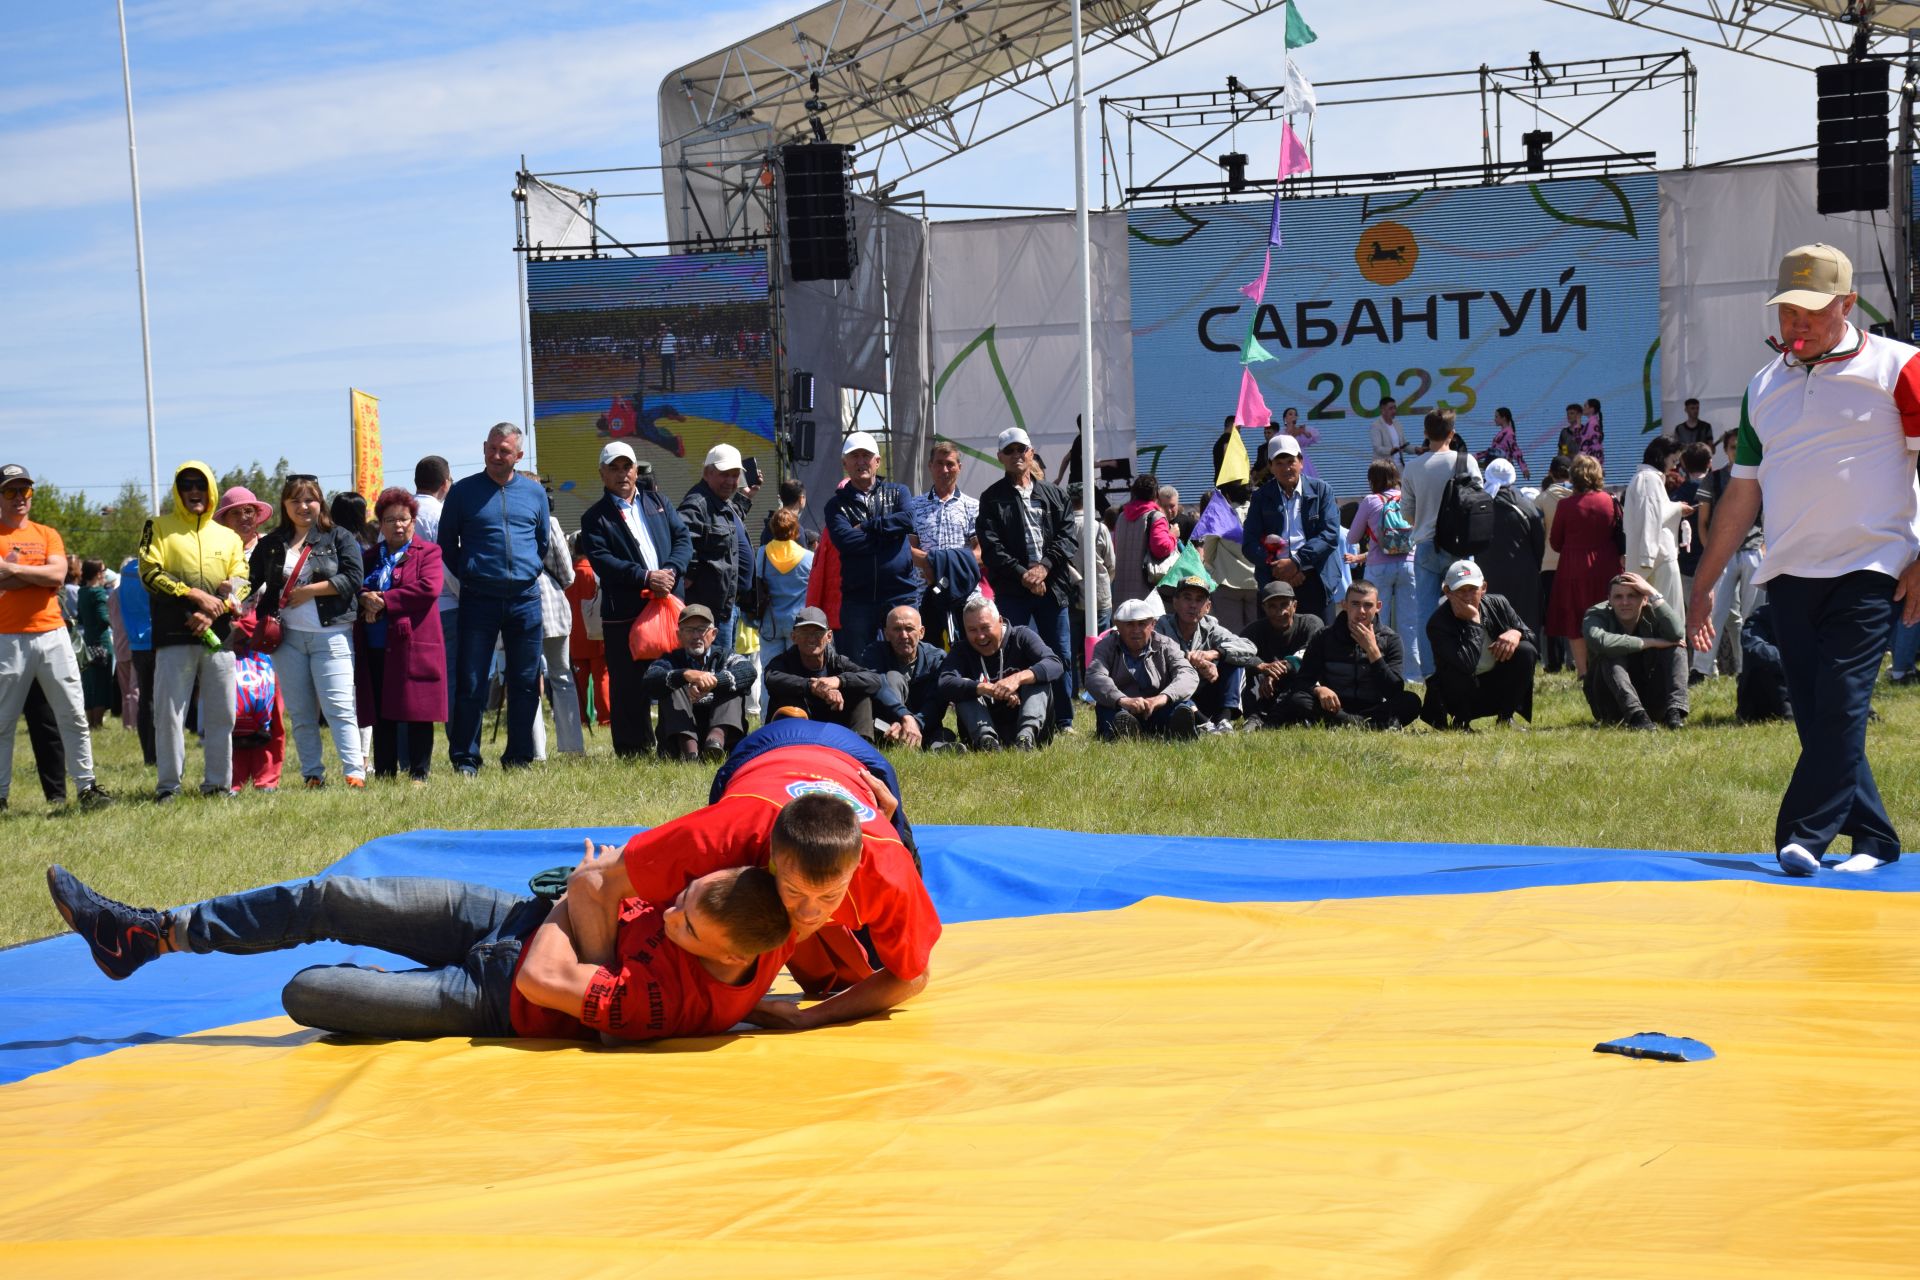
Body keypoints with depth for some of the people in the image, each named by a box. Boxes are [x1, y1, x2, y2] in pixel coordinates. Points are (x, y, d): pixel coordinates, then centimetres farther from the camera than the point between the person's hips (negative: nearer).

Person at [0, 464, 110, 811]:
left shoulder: (47, 535, 13)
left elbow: (58, 575, -5)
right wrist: (37, 574, -11)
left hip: (52, 635, 3)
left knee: (73, 715, 1)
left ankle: (86, 786, 5)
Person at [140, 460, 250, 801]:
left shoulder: (228, 536, 17)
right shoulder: (159, 528, 7)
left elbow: (241, 583, 8)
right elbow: (150, 574, -5)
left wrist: (213, 613, -10)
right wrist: (195, 595, -14)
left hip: (217, 636, 3)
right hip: (174, 636, -3)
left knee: (221, 714, 5)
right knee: (169, 712, -5)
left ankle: (218, 783, 13)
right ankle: (168, 785, 0)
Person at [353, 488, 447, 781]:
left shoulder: (427, 553, 4)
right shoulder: (370, 558, 20)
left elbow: (428, 589, -11)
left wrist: (384, 601, -12)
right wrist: (365, 600, -9)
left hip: (414, 646, -5)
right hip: (375, 650, 5)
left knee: (417, 714, -3)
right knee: (381, 716, 6)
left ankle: (419, 775, 2)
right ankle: (383, 776, 12)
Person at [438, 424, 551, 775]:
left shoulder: (534, 492, 10)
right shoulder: (463, 492, 3)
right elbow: (446, 544, 9)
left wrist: (531, 572, 11)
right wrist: (467, 575, 2)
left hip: (525, 599, 3)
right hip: (479, 599, -3)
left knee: (526, 683, 6)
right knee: (470, 684, -4)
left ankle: (519, 757, 14)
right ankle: (465, 760, 2)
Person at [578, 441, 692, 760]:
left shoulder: (656, 503, 18)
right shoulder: (595, 518, 5)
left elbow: (683, 538, 11)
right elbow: (601, 561, -9)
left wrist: (670, 571, -9)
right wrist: (646, 577, -18)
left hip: (668, 602, 3)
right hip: (624, 613, -3)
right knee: (630, 686, -1)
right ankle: (633, 751, 5)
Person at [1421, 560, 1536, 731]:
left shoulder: (1498, 605, -6)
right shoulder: (1438, 624, -22)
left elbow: (1533, 639, -1)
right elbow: (1466, 665, -36)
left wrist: (1516, 633, -24)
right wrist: (1474, 622, -33)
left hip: (1498, 688, 4)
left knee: (1526, 651, -19)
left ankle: (1506, 717, -4)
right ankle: (1461, 722, -6)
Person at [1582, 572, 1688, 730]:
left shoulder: (1653, 614, -5)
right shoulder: (1596, 615, -11)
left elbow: (1677, 634, -30)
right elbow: (1600, 642, -37)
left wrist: (1653, 593, -24)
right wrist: (1650, 642, -29)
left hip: (1652, 704, 3)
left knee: (1676, 648, -15)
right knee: (1612, 655, -28)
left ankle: (1674, 711, -34)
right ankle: (1636, 715, -44)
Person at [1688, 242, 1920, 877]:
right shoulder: (1764, 386, 14)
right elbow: (1742, 492, 18)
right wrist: (1704, 584, 16)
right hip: (1789, 574, 5)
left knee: (1841, 701, -15)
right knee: (1814, 710, 3)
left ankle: (1804, 835, -16)